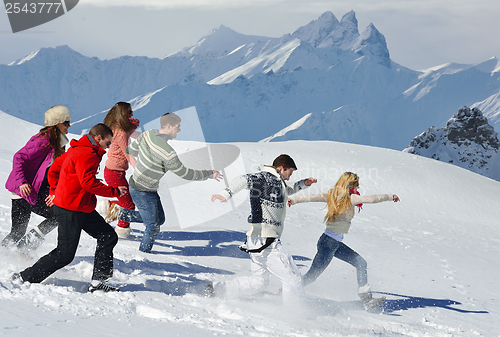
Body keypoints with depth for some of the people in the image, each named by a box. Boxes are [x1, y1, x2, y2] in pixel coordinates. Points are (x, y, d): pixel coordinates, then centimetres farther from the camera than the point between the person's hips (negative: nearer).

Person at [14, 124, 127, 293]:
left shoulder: (76, 150, 15)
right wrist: (114, 191, -19)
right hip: (70, 210, -11)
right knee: (64, 254, -6)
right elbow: (88, 182, -28)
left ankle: (98, 282, 8)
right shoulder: (86, 154, -18)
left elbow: (54, 169, 23)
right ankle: (24, 279, 4)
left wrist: (55, 192, 26)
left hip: (83, 209, 11)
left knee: (108, 237, 6)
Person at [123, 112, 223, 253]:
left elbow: (131, 150, 11)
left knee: (159, 219, 20)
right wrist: (209, 174, -9)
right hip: (143, 193, -9)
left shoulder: (148, 134, -6)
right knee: (153, 227, 7)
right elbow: (185, 174, -20)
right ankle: (144, 252, 27)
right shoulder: (167, 153, -31)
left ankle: (126, 214, 28)